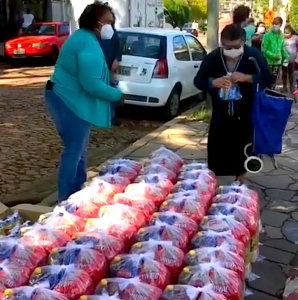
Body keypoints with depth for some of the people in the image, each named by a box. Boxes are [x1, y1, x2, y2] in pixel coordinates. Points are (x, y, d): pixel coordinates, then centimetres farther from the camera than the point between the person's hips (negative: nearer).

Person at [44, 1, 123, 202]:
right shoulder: (89, 45, -21)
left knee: (78, 149, 19)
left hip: (67, 99, 11)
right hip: (69, 102, -11)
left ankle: (77, 191, 30)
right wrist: (117, 95, -16)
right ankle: (66, 200, 3)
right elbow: (91, 84, -27)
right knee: (74, 151, -5)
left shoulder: (83, 38, 15)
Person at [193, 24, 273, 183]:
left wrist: (247, 78, -26)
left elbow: (268, 78, -9)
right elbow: (198, 80, -4)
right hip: (220, 112, 1)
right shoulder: (213, 57, -9)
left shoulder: (253, 55, -12)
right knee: (216, 148, 4)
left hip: (244, 112, 0)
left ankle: (240, 180, 30)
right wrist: (213, 82, -25)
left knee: (242, 147, 11)